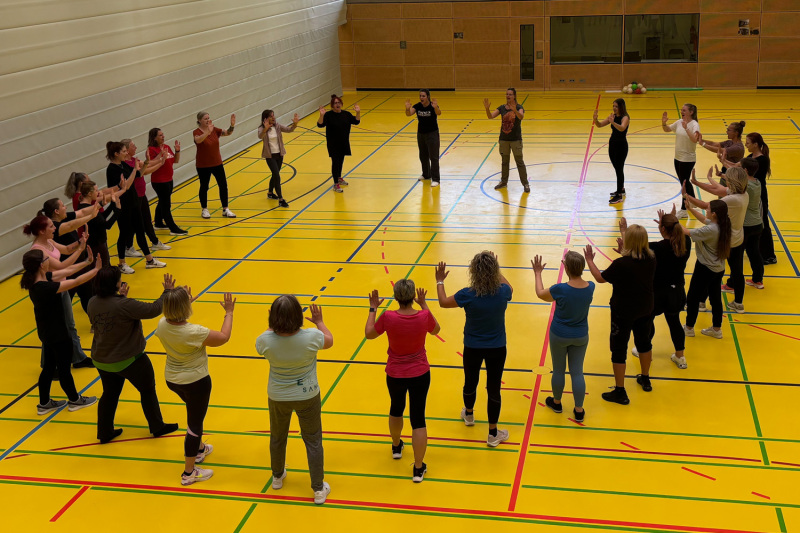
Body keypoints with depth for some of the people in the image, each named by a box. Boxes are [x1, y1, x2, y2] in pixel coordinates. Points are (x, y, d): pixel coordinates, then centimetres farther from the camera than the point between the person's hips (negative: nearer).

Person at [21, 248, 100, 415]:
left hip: (47, 332, 9)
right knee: (64, 368, 12)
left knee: (49, 366, 22)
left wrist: (87, 262, 3)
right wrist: (97, 269, -26)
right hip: (57, 334, -9)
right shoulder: (44, 287, -33)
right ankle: (75, 400, 33)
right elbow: (76, 282, -32)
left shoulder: (41, 278, -6)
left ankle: (44, 403, 35)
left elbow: (67, 271, 2)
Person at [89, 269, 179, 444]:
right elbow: (154, 309, -24)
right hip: (128, 360, -6)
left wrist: (121, 297, 12)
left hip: (101, 360, 6)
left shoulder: (92, 303, -8)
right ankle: (157, 427, 31)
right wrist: (167, 292, -12)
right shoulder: (125, 305, -29)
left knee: (110, 393, 23)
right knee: (148, 390, 16)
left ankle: (105, 433, 32)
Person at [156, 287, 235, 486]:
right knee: (195, 423, 8)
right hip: (196, 382, -7)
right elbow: (224, 337, -18)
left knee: (194, 414, 31)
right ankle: (189, 473, 18)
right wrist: (229, 312, -6)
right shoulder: (194, 332, -32)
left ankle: (199, 449, 52)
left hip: (172, 380, 7)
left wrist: (184, 301, 13)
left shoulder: (162, 325, -15)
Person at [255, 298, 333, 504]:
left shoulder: (267, 340, -25)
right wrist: (319, 322, 12)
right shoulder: (311, 337, -28)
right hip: (307, 397, -1)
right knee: (313, 441, 15)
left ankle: (277, 477, 49)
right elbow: (329, 340, -3)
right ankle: (319, 489, 23)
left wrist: (272, 326, 7)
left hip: (278, 398, 2)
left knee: (277, 437, 26)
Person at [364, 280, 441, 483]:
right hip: (420, 374, -1)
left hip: (395, 375, 1)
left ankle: (396, 446, 52)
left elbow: (369, 333, -3)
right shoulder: (424, 316, -19)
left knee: (396, 408, 28)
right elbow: (435, 330, 5)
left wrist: (373, 309, 6)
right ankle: (418, 469, 11)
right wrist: (424, 305, 9)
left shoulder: (388, 318, -21)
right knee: (418, 419, 7)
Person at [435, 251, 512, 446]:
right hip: (497, 349, 0)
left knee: (470, 382, 24)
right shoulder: (503, 292, -18)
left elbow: (443, 302, -5)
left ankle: (468, 414, 52)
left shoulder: (468, 295, -23)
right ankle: (493, 434, 20)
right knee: (493, 388, 10)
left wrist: (440, 281, 9)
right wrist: (496, 269, 17)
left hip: (472, 348, 0)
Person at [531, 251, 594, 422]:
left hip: (559, 336, -3)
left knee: (558, 370, 17)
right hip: (581, 337, 3)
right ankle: (579, 411, 20)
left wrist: (538, 273, 7)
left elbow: (540, 293, -6)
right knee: (577, 372, 13)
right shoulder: (590, 287, -16)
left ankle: (556, 402, 38)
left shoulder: (560, 289, -27)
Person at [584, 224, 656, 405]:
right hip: (645, 309, 6)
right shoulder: (651, 258, -10)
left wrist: (589, 260, 0)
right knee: (644, 342, 26)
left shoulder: (621, 264, -28)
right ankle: (645, 379, 45)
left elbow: (600, 278, -12)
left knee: (619, 349, 6)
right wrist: (624, 252, 16)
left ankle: (620, 392, 12)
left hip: (623, 312, -6)